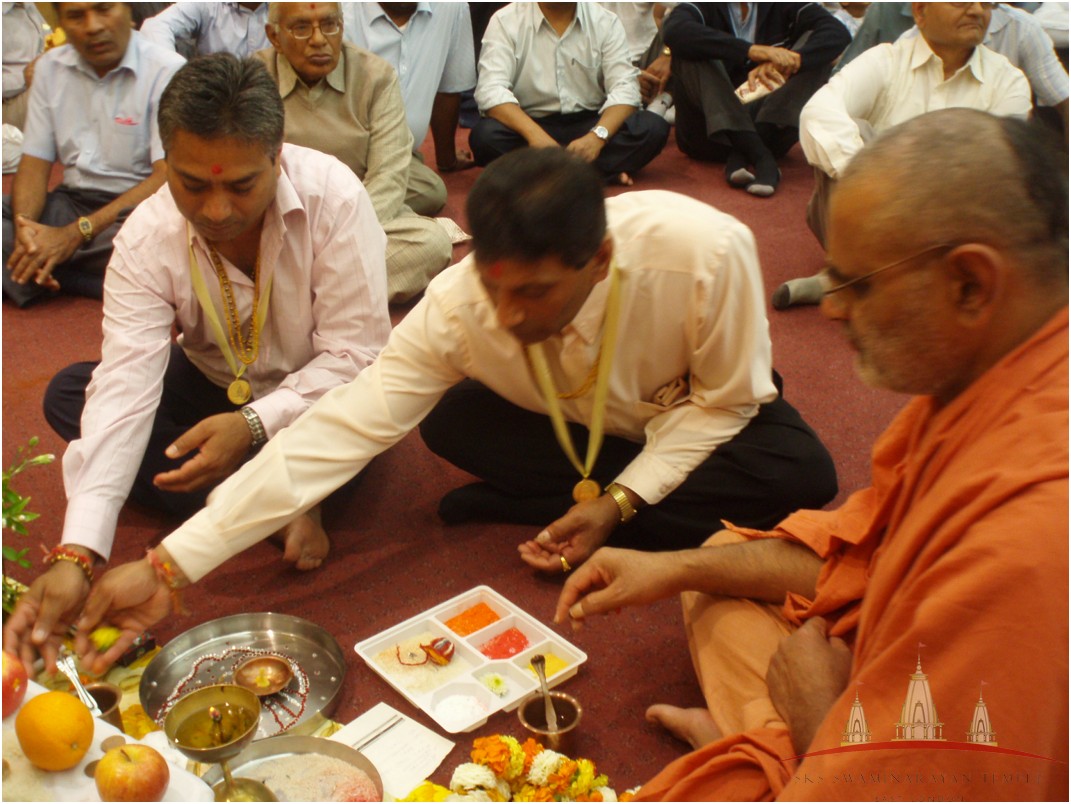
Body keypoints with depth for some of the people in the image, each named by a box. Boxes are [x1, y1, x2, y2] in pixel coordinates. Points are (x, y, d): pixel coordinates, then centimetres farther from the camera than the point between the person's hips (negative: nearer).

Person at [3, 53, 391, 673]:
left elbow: (356, 353, -26)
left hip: (312, 398, -3)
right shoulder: (148, 238, -22)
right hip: (219, 386, 4)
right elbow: (125, 389, -30)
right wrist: (78, 554, -39)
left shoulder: (334, 197, -28)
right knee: (68, 393, -16)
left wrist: (254, 424, -40)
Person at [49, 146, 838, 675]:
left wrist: (619, 502, -30)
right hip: (583, 427, 0)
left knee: (803, 476, -30)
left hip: (694, 417, 0)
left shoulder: (705, 252, -37)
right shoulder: (457, 306, -31)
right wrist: (167, 565, -36)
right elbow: (339, 428, -33)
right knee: (454, 418, -27)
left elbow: (725, 399, -20)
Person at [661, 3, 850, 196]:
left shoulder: (784, 7, 8)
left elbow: (839, 34, -6)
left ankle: (741, 158, -29)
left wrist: (787, 60, -26)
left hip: (769, 126, 2)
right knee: (690, 49, -20)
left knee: (814, 55, -12)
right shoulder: (706, 7, 1)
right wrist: (751, 50, -31)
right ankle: (762, 158, -34)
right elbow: (672, 30, -22)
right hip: (712, 133, -2)